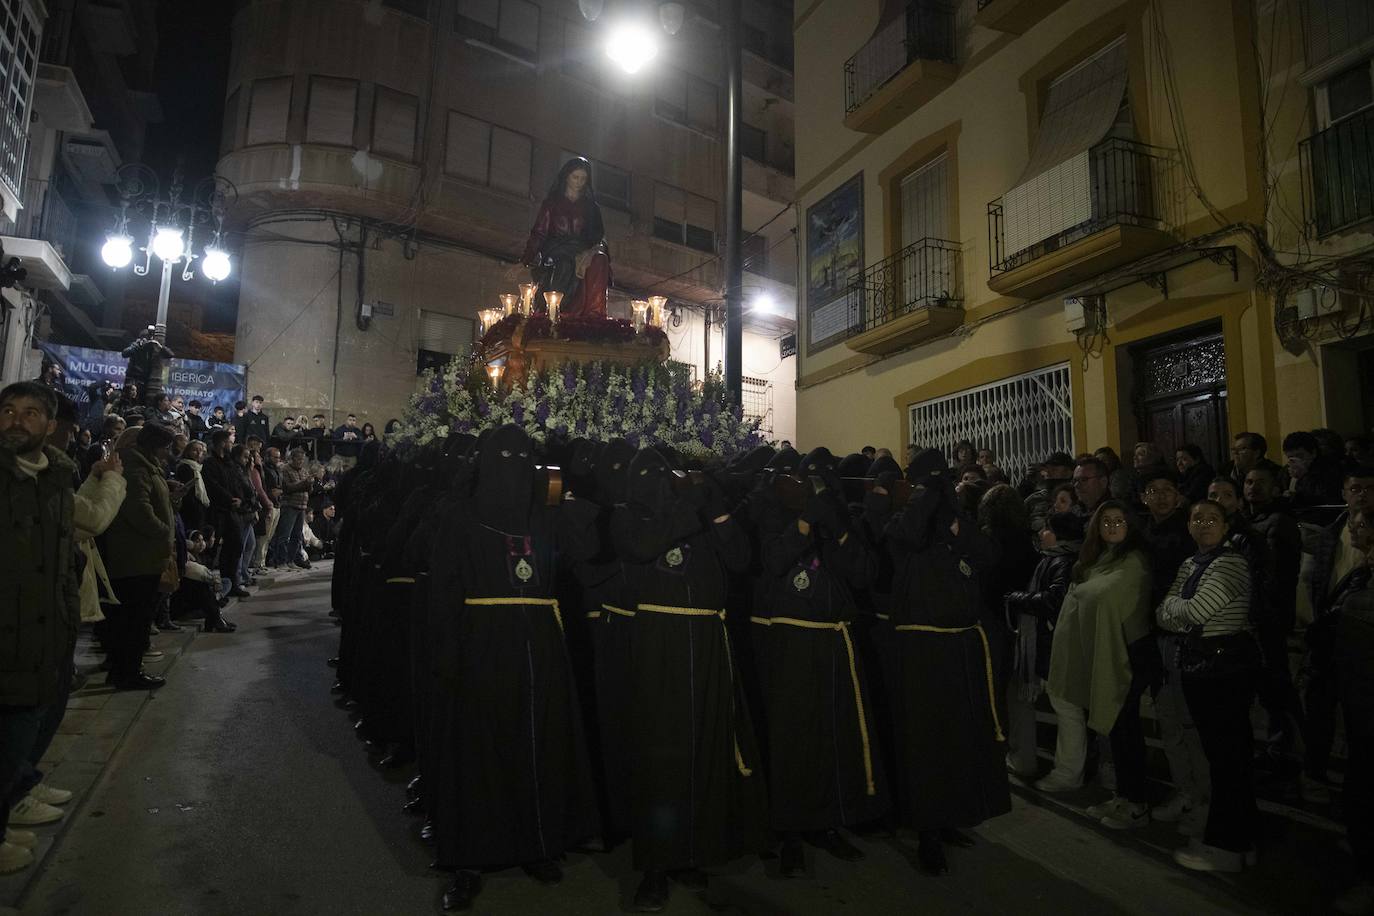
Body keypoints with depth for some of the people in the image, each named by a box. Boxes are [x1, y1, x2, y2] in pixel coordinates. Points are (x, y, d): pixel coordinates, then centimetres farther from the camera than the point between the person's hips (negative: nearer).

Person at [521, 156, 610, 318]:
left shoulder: (590, 206, 22)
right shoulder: (552, 202, 16)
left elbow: (599, 236, 15)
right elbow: (538, 233, 9)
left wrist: (591, 252, -11)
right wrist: (525, 261, -7)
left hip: (582, 255, 2)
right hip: (556, 257, -1)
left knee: (599, 259, -34)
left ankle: (594, 316, -42)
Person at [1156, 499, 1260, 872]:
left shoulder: (1231, 562, -13)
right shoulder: (1190, 564, 13)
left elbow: (1194, 611, -21)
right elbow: (1163, 617, 8)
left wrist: (1175, 606, -2)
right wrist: (1184, 613, -11)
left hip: (1226, 664, -9)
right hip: (1199, 665, 9)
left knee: (1225, 753, -1)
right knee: (1231, 751, 18)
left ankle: (1225, 847, 10)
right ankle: (1241, 837, 31)